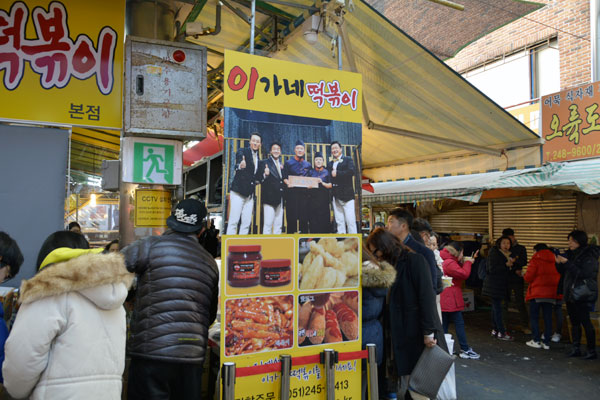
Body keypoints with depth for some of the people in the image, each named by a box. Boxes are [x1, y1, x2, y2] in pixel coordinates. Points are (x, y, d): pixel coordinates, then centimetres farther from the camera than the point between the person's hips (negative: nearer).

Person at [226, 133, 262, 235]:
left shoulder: (258, 157, 13)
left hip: (250, 194, 6)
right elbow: (238, 164, -28)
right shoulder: (242, 151, -7)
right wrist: (240, 165, -50)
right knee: (234, 221, -7)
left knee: (247, 222, 5)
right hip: (238, 192, -6)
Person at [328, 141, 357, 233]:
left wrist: (337, 173, -11)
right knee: (339, 222, 5)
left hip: (346, 195, -4)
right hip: (335, 196, 5)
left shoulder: (348, 160, 6)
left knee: (350, 221, -8)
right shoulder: (330, 164, 21)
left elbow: (352, 171, -11)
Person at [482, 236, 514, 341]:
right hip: (494, 284, -9)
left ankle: (495, 330, 20)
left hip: (501, 284, 9)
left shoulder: (508, 254, 15)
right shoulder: (494, 253, -11)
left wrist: (511, 264, 4)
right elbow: (492, 269, -19)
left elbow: (507, 271, 21)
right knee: (497, 308, -7)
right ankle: (501, 333, -5)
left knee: (496, 307, 13)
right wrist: (506, 265, -17)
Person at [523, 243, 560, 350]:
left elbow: (528, 277, -11)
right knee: (548, 317, 10)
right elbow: (558, 277, 11)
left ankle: (536, 340, 3)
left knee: (534, 316, 5)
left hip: (537, 292, -5)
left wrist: (524, 276, 10)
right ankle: (547, 342, 11)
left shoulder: (535, 260, -8)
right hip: (551, 293, 5)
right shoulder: (554, 261, 8)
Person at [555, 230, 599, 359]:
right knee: (574, 322, 11)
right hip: (570, 294, 8)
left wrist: (567, 263, -23)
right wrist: (559, 263, -3)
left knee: (585, 322, -5)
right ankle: (576, 348, 17)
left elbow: (583, 273, -21)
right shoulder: (571, 253, 12)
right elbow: (564, 271, 17)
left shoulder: (589, 256, -11)